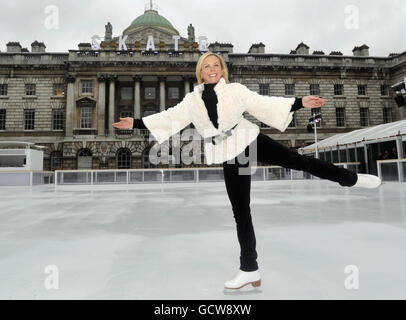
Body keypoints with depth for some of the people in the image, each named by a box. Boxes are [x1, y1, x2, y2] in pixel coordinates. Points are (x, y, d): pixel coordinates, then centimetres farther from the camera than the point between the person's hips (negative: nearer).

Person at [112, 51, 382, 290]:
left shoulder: (236, 90, 2)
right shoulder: (192, 101, 8)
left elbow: (265, 104, -2)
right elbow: (169, 118, 10)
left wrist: (301, 103, -11)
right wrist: (135, 123, 7)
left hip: (251, 141, -1)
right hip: (229, 156, 2)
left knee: (297, 160, -4)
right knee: (240, 212, 5)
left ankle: (351, 178, 25)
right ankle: (249, 270, 18)